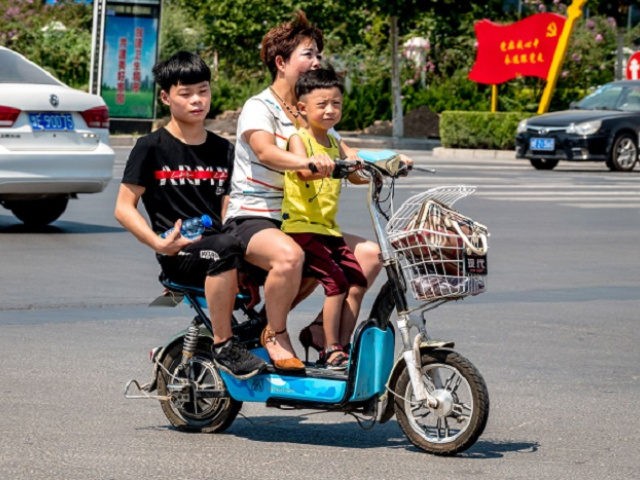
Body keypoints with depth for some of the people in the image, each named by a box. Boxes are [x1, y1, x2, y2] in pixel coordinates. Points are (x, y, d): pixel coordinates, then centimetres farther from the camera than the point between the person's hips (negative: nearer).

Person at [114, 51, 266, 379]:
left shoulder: (223, 150, 18)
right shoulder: (152, 148, 3)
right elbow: (124, 207, 0)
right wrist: (158, 242, -15)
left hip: (217, 243, 5)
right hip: (178, 254, -5)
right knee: (225, 248, -39)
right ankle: (222, 346, -31)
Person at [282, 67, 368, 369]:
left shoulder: (334, 143, 16)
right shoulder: (299, 139, -6)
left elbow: (356, 176, 21)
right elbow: (304, 171, -26)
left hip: (328, 229, 7)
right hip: (301, 226, -7)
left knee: (357, 283, -4)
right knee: (336, 284, -17)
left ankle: (343, 346, 3)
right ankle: (330, 351, -10)